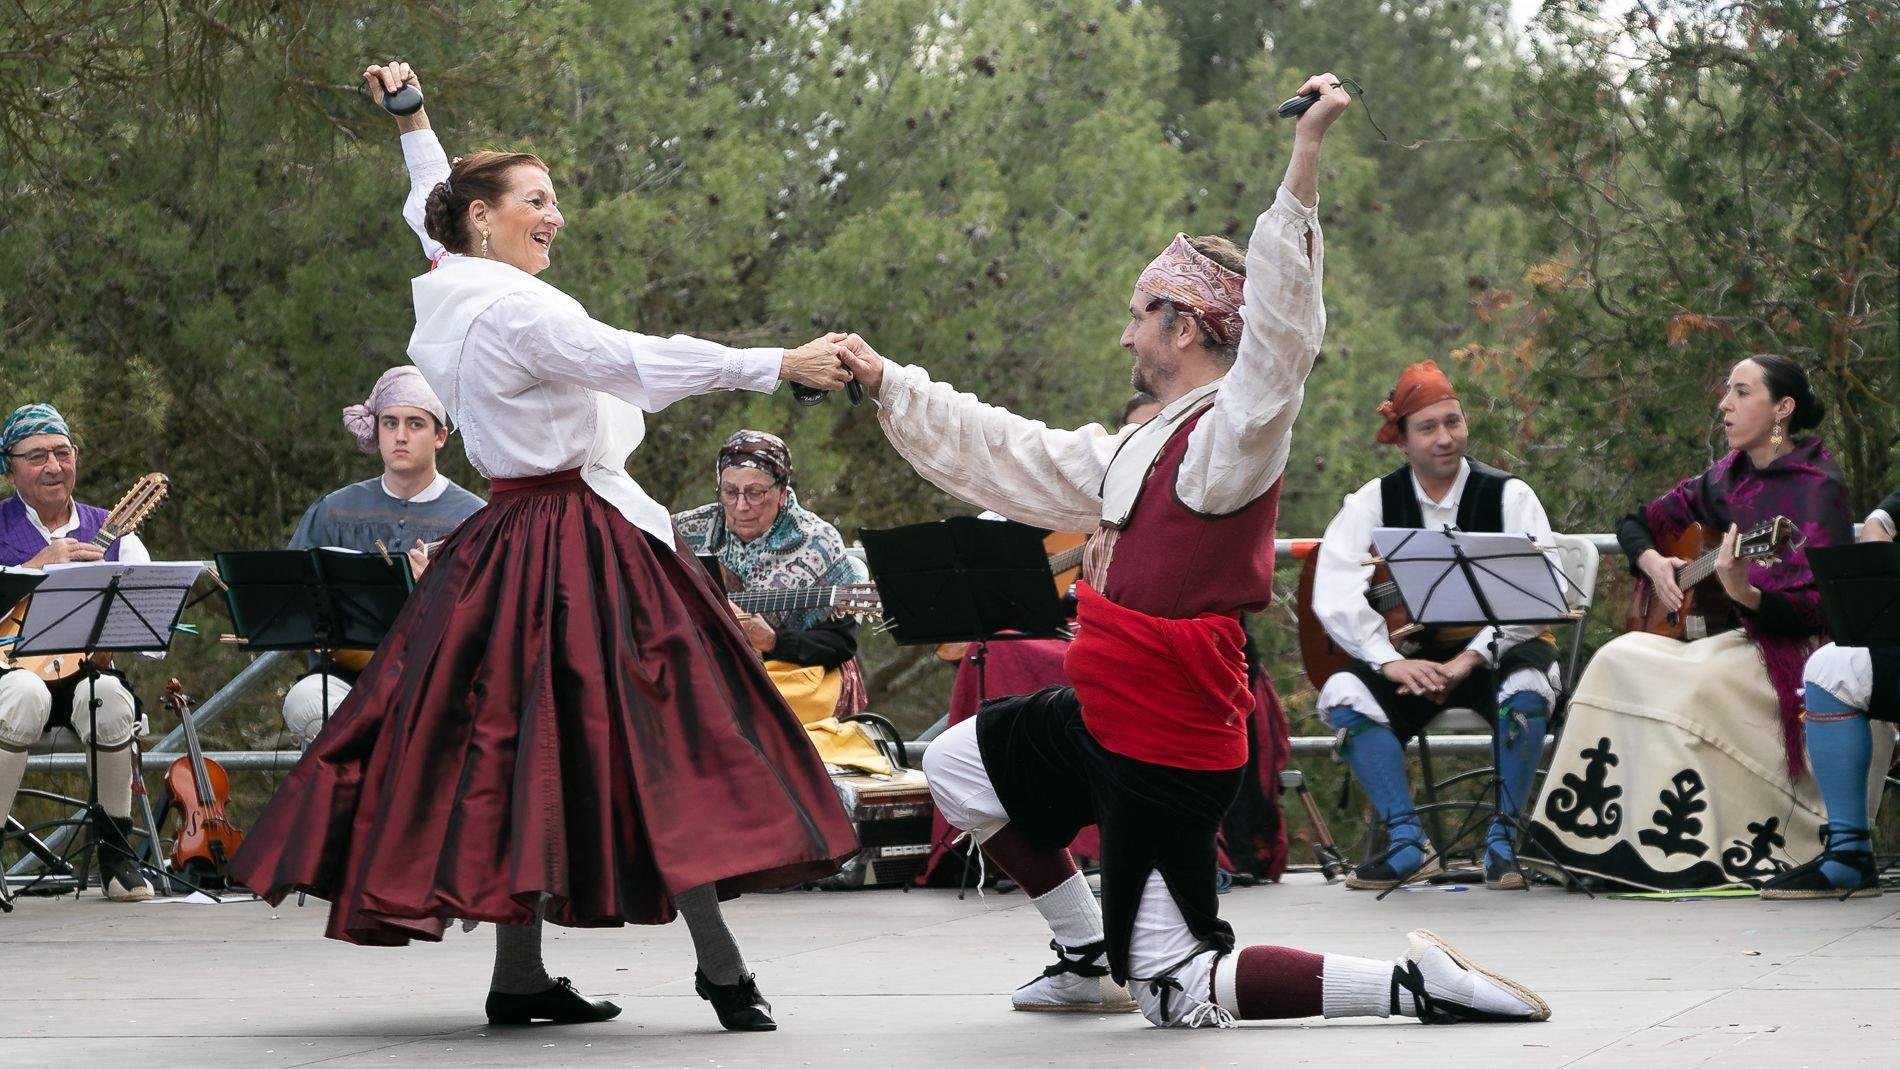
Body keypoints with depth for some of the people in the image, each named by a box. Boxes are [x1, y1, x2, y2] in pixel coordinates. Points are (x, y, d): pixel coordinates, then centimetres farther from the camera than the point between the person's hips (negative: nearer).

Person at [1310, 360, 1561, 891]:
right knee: (1343, 693, -25)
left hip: (1496, 652, -2)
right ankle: (1408, 843, -27)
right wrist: (1390, 661, -22)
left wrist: (1472, 658, -24)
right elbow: (1334, 596, -8)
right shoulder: (1374, 501, 3)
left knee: (1527, 689, -35)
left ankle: (1502, 839, -22)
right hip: (1412, 655, 2)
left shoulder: (1508, 495, -3)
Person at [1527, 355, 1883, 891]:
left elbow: (1817, 610, -18)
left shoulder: (1814, 486, -9)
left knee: (1693, 684, -33)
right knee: (1618, 660, -17)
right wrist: (1653, 563, 3)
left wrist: (1746, 595, -35)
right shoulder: (1727, 477, 13)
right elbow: (1636, 522, 25)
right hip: (1737, 640, 7)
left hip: (1789, 649, -7)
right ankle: (1596, 838, -21)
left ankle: (1686, 854, -27)